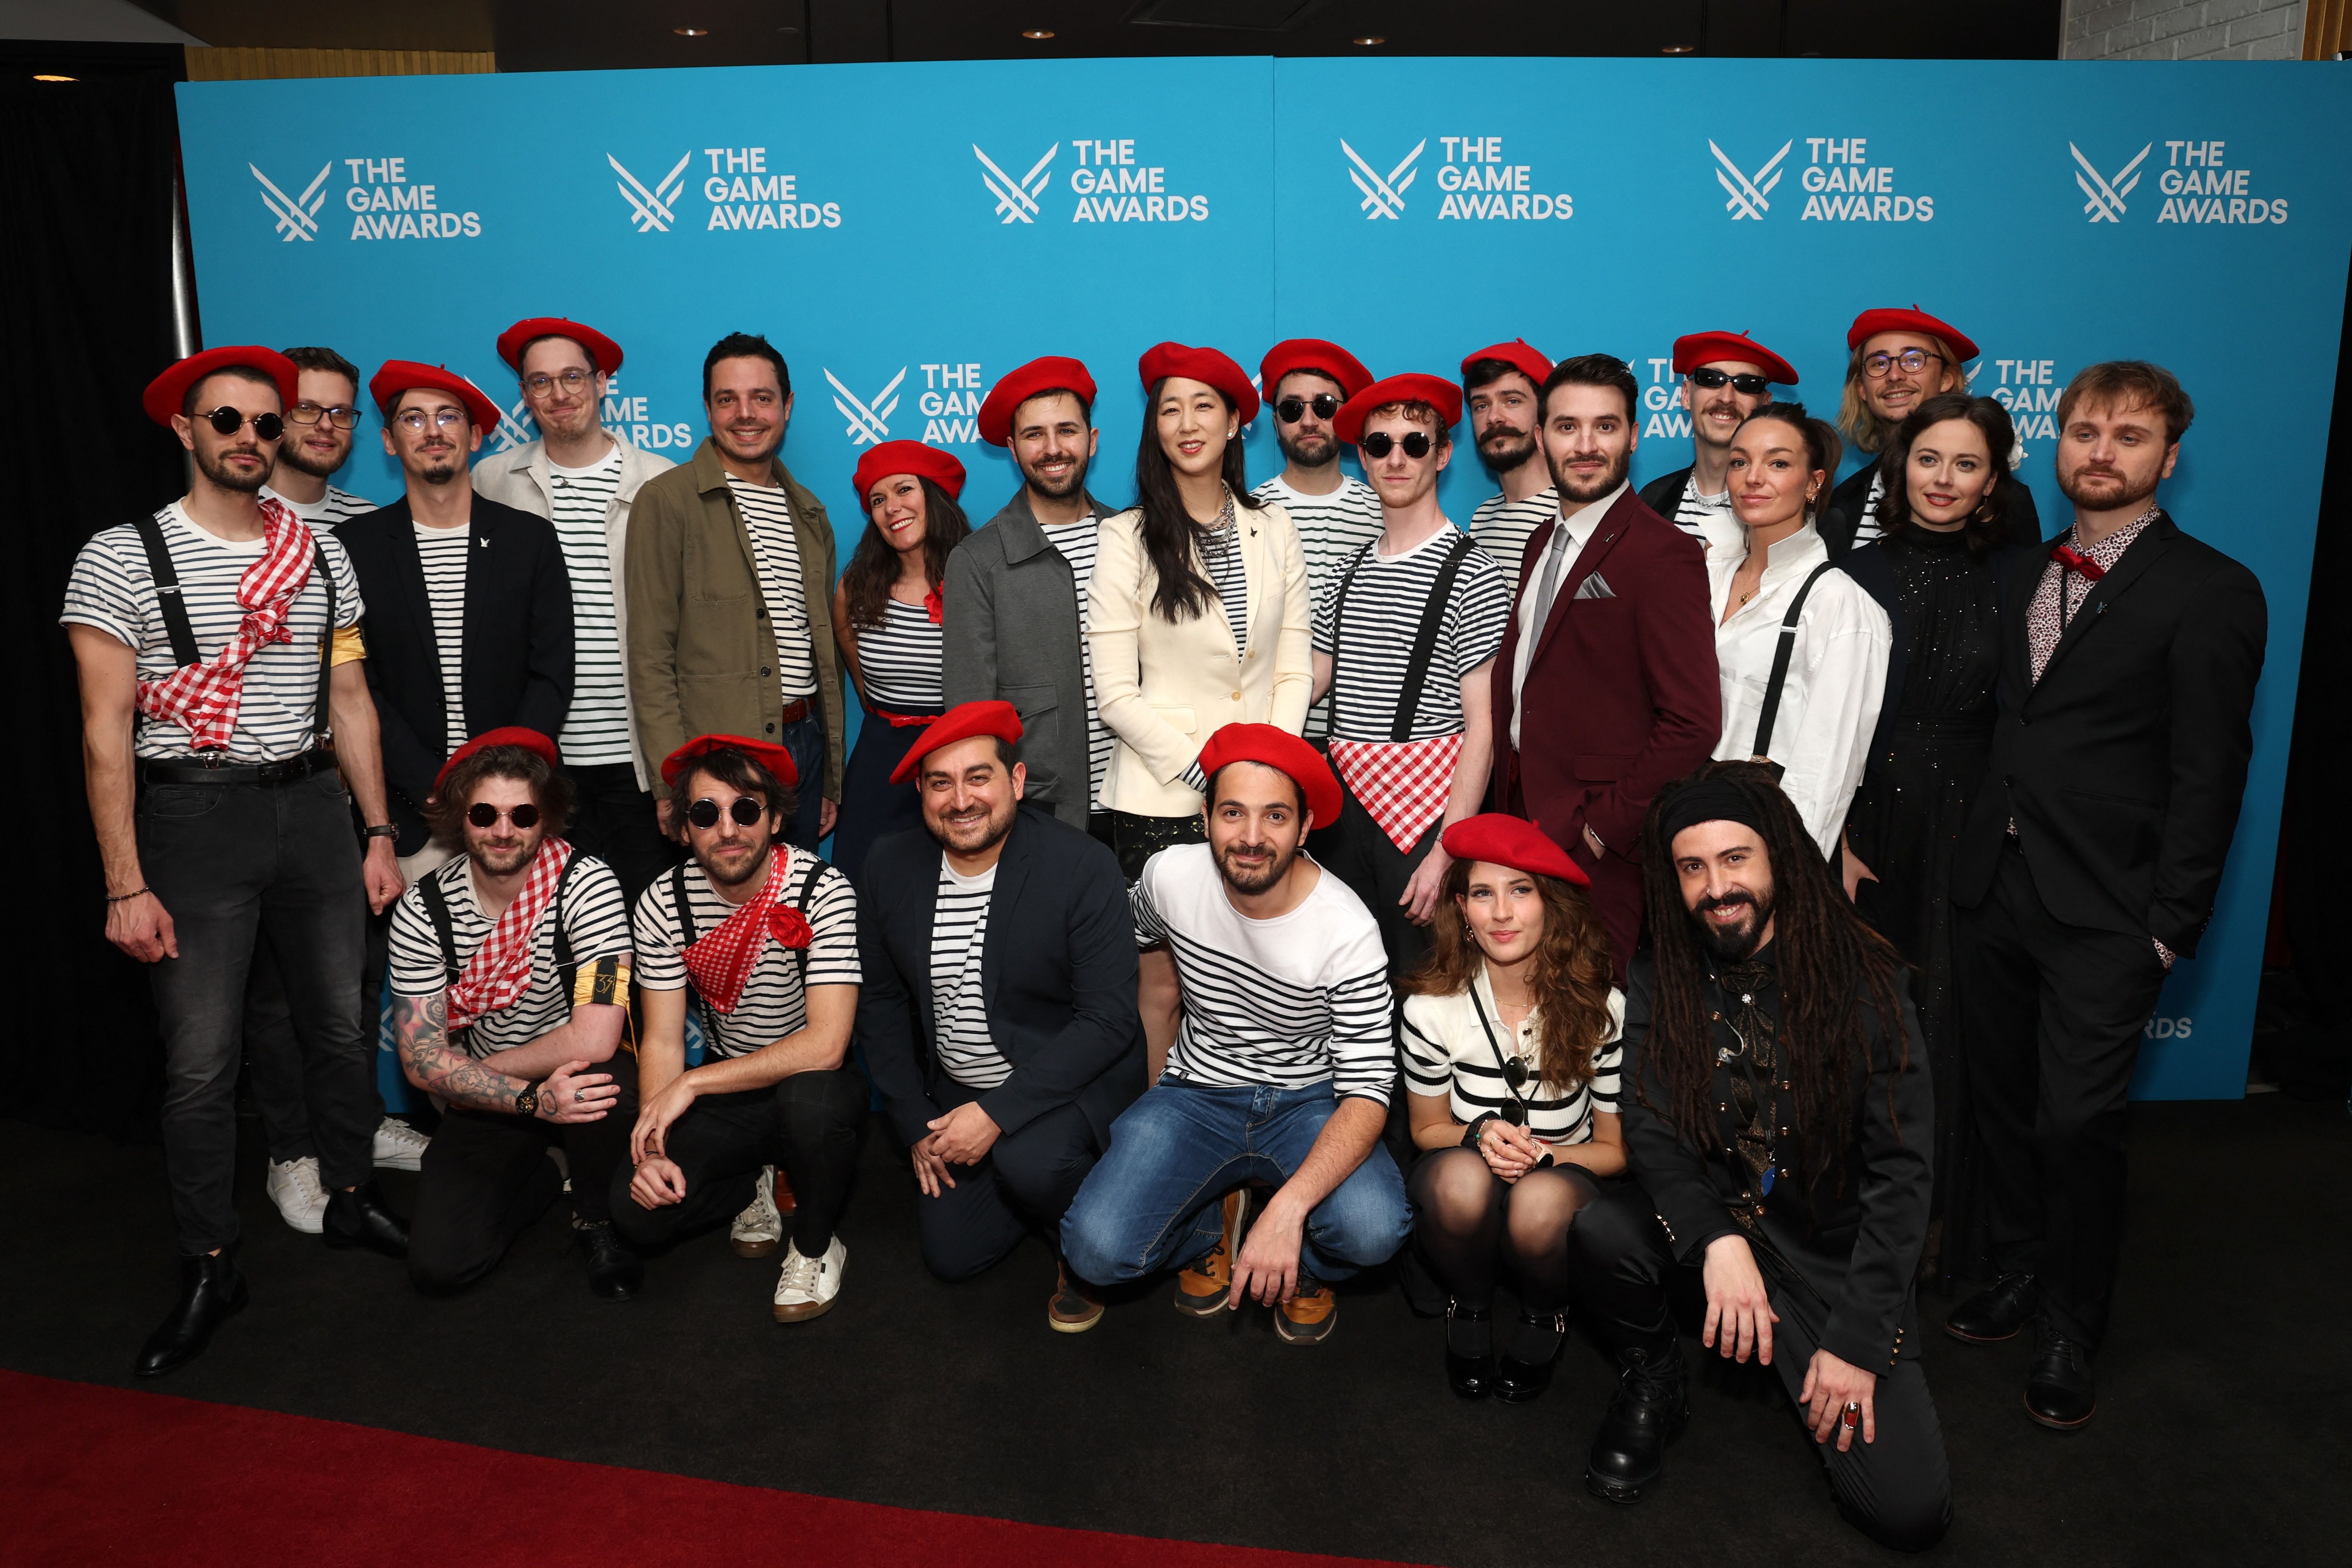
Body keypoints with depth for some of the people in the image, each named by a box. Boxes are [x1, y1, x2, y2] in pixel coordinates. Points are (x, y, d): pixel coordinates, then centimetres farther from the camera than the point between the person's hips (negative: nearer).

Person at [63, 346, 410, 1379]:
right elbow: (107, 732, -7)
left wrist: (380, 836, 8)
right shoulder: (121, 557, -4)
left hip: (313, 805, 4)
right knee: (200, 1058, 1)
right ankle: (209, 1271, 16)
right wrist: (126, 887, -11)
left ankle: (350, 1197, 32)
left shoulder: (320, 555, 8)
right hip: (195, 817, -3)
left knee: (340, 1023, 11)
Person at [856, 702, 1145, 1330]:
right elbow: (881, 1001, 5)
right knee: (952, 1255, 3)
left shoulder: (1082, 867, -21)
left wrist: (998, 1113, -27)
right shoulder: (893, 866, -6)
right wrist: (914, 1125, 0)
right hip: (956, 1091, 5)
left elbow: (1109, 1019, -22)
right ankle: (1044, 1188, 32)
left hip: (1072, 1082, -5)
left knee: (1030, 1162, -34)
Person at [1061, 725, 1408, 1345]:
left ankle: (1304, 1266, 7)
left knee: (1372, 1231, -32)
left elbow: (1368, 1092, -23)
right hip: (1196, 1094, 2)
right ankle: (1214, 1221, 14)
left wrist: (1288, 1207, -38)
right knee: (1096, 1250, -20)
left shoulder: (1348, 931, -22)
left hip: (1308, 1102, -2)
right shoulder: (1168, 876, -13)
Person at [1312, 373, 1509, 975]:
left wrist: (1446, 852, -17)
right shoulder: (1351, 569, 12)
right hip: (1345, 801, 6)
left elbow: (1481, 729, -12)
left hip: (1427, 808, -5)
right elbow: (1309, 683, 15)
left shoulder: (1473, 574, -8)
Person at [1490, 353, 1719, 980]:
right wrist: (1509, 809, 9)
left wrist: (1606, 826, -15)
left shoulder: (1665, 554, -13)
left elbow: (1694, 722, -18)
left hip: (1604, 856, -7)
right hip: (1526, 823, 7)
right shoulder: (1542, 544, 14)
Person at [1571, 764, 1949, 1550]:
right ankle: (1653, 1382, 2)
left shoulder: (1865, 982, -12)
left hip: (1833, 1249, -1)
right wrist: (1717, 1241, -29)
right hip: (1705, 1222, 2)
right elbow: (1651, 1133, -10)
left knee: (1910, 1510, -14)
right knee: (1599, 1235, -32)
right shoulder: (1659, 983, -5)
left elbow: (1900, 1173, -11)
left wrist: (1858, 1340, -15)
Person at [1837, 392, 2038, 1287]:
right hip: (1866, 823, 1)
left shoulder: (2018, 581, 1)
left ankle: (1941, 1226, 24)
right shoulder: (1858, 573, 2)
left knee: (1950, 1023, 6)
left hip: (1971, 830, 0)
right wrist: (1833, 841, -7)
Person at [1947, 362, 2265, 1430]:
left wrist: (2171, 929, -12)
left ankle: (2072, 1332, 17)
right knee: (2001, 1101, 14)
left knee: (2078, 1123, -3)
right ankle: (2022, 1272, 34)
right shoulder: (2023, 576, 12)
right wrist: (1975, 860, 4)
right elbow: (2008, 730, 12)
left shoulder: (2212, 593, -5)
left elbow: (2209, 776, -8)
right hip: (1996, 891, 6)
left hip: (2104, 912, -5)